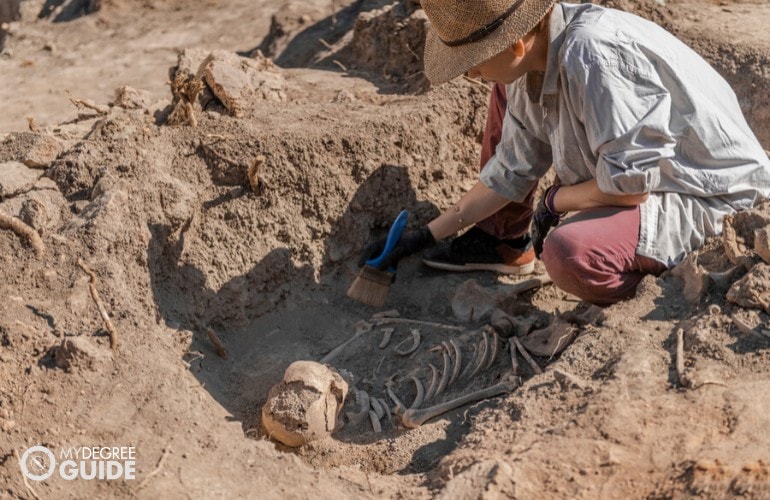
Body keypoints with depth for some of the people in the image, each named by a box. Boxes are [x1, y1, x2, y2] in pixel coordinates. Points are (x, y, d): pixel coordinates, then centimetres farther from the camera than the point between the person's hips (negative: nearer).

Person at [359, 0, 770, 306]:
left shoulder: (591, 54, -33)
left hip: (703, 193, -9)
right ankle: (504, 240, 16)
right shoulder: (530, 62, -6)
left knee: (569, 252, -37)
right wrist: (426, 236, 8)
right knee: (507, 91, 9)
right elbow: (510, 174, 5)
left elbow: (630, 183, -29)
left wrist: (555, 201, -11)